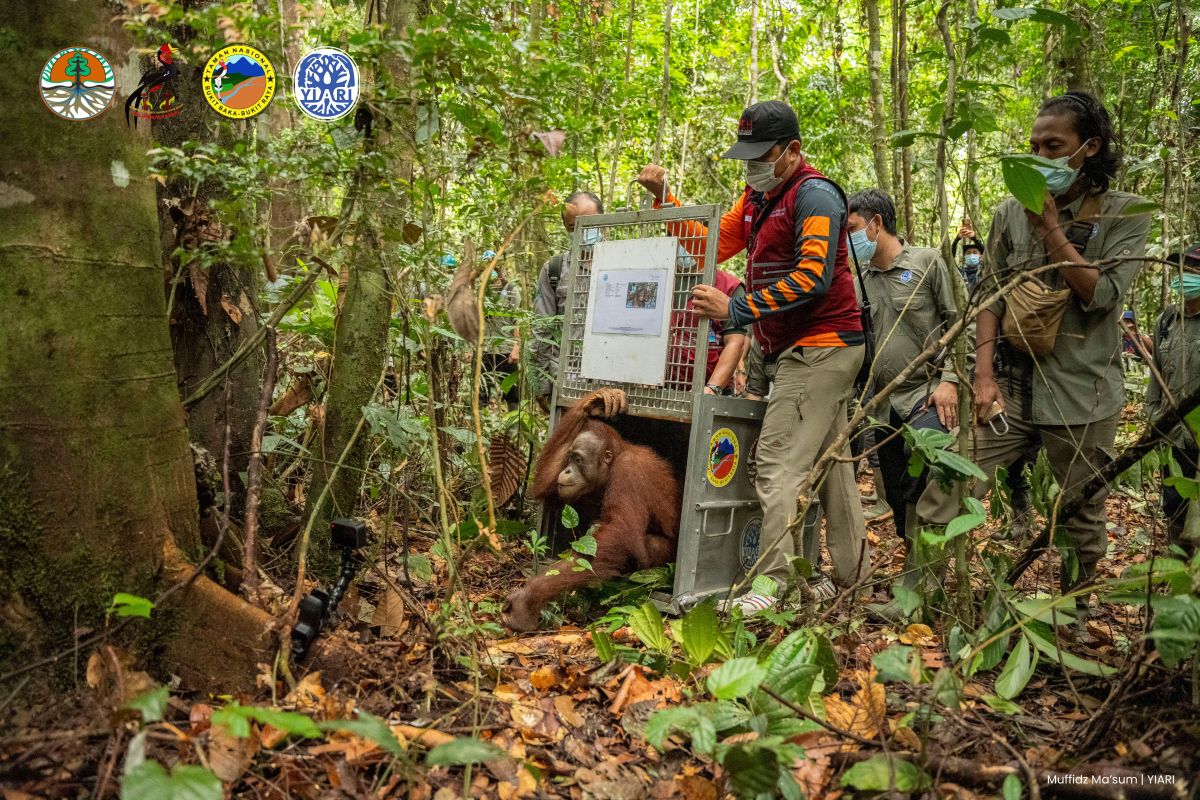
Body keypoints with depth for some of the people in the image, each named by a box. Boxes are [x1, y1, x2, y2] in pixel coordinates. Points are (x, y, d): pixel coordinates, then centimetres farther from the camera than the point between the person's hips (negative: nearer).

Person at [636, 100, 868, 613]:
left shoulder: (814, 195, -12)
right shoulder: (758, 197, 17)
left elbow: (813, 277, -23)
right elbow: (713, 246, 11)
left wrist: (738, 310, -28)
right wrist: (664, 199, 4)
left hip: (818, 348, -10)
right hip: (822, 351, 10)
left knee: (778, 464, -13)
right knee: (829, 464, 14)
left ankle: (772, 584, -12)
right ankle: (850, 574, 24)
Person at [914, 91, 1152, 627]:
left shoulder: (1125, 215, -1)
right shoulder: (1011, 213, 6)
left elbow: (1102, 295, -12)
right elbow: (989, 295, 5)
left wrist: (1050, 227, -14)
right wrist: (983, 374, -5)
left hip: (1081, 393, -1)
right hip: (1011, 385, 2)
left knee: (1083, 518, 11)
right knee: (943, 494, -7)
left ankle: (1073, 613, 31)